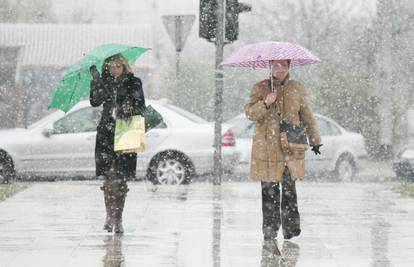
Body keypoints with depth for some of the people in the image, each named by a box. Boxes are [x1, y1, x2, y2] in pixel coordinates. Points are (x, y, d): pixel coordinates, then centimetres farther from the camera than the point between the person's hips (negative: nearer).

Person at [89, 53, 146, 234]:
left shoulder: (133, 83, 6)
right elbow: (95, 101, -2)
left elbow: (141, 107, 2)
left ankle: (118, 220, 2)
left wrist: (129, 111, -18)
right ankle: (110, 215, 9)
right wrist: (96, 80, -10)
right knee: (108, 177, -4)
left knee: (121, 178, -4)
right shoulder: (105, 82, 10)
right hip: (106, 134, 1)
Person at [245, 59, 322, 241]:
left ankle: (291, 226, -3)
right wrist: (265, 104, -17)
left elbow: (307, 116, 17)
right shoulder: (260, 88, 9)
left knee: (289, 188, -9)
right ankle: (270, 228, 7)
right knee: (269, 189, 0)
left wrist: (314, 140, 16)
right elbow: (249, 113, 1)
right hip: (266, 147, 0)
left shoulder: (297, 89, 11)